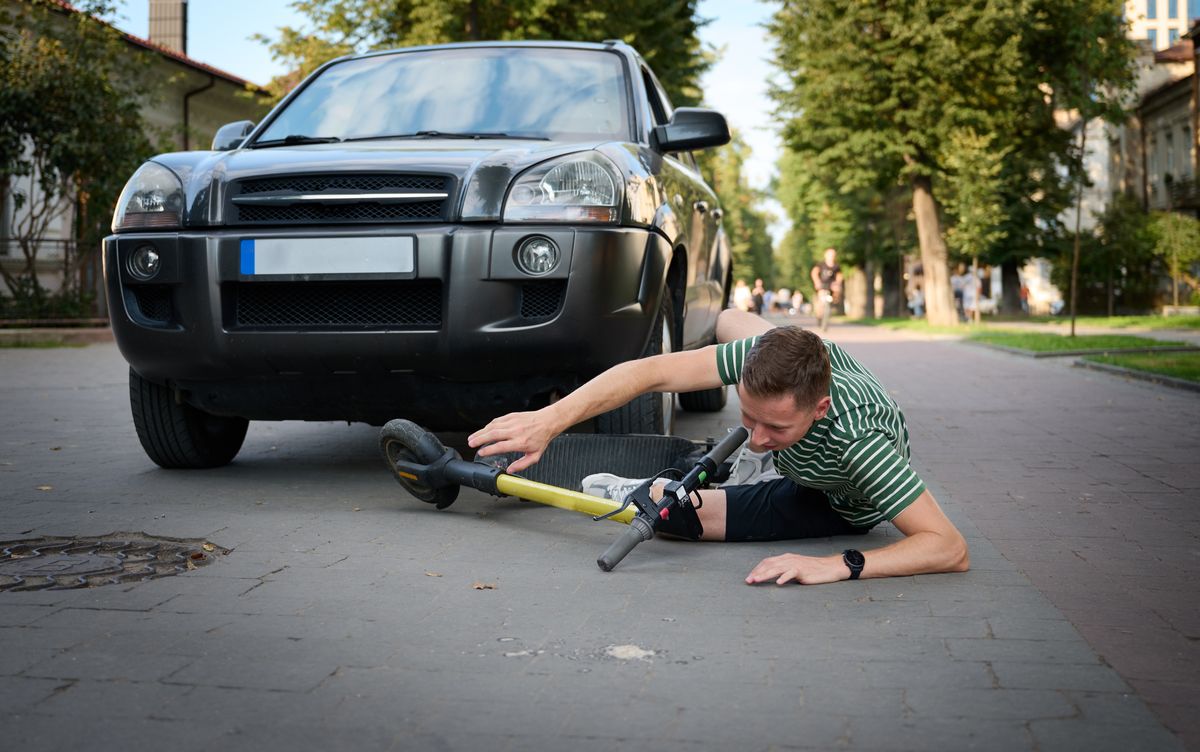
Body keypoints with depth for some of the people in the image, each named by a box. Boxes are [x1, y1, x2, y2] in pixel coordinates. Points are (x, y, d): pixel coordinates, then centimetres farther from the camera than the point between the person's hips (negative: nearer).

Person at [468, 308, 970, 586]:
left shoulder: (859, 444, -49)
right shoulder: (766, 356, -37)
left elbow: (951, 549, -49)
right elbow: (649, 371, -40)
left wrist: (839, 566, -59)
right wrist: (548, 421, -50)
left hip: (839, 506, -5)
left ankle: (636, 490, 11)